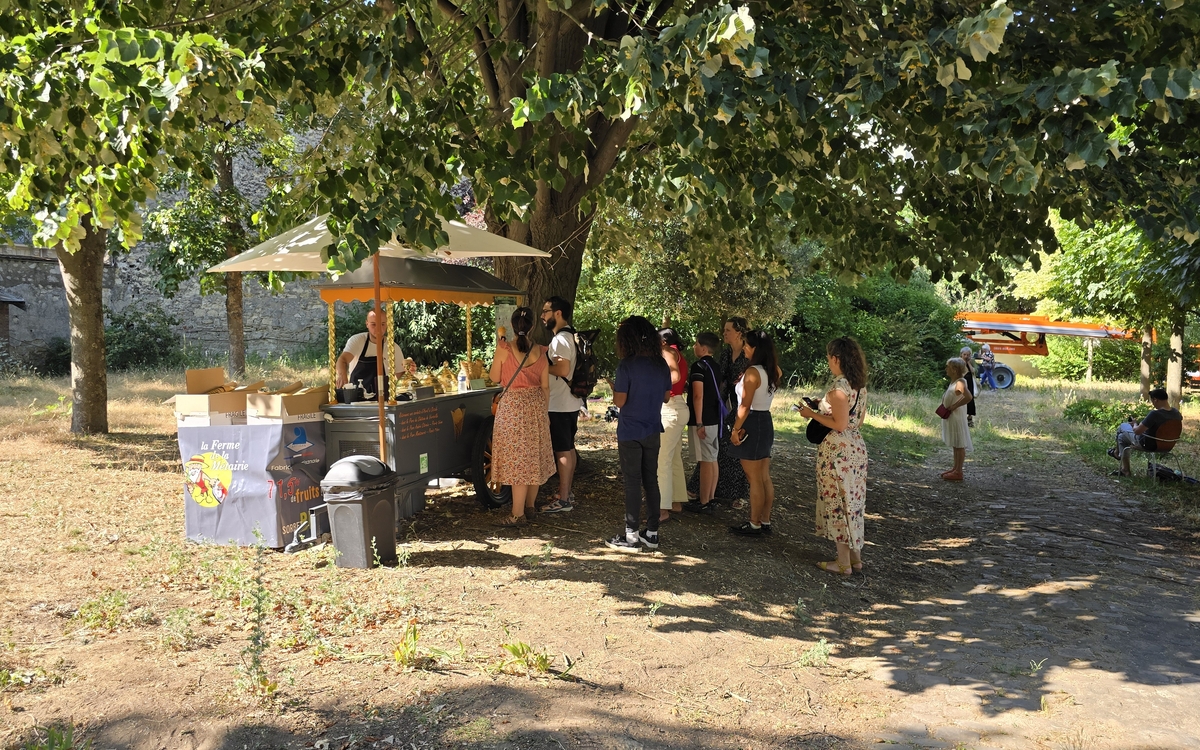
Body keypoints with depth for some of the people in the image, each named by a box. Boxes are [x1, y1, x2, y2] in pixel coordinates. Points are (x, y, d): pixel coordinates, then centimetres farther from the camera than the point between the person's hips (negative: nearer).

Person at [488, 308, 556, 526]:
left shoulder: (504, 349, -12)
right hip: (536, 404, 4)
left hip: (513, 406, -4)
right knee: (534, 458, 13)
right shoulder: (539, 351, -1)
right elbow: (545, 386, 4)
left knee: (517, 459, -2)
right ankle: (529, 507, 24)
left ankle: (518, 514, 0)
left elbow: (494, 378, -1)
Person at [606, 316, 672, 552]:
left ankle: (631, 536, 7)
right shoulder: (661, 365, 3)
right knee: (651, 480, 12)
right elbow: (666, 397, 10)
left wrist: (614, 388, 5)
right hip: (653, 431, 5)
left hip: (630, 433, -5)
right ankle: (652, 533, 18)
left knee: (633, 482, 1)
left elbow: (620, 401, -15)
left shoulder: (627, 365, -15)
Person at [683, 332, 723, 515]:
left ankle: (703, 503, -3)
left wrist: (699, 423, -19)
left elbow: (698, 396, -19)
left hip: (702, 419, -9)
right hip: (714, 418, 9)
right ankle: (710, 499, 17)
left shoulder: (699, 366, -14)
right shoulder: (715, 366, 13)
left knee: (705, 461, -6)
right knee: (712, 459, 11)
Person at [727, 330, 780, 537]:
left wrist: (736, 429, -16)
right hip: (766, 421, 9)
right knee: (765, 478, 13)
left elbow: (745, 406, -21)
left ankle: (754, 524, 5)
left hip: (752, 424, -9)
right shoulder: (772, 371, 6)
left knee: (754, 479, -2)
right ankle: (765, 521, 20)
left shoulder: (753, 372, -18)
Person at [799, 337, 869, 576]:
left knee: (837, 502, 1)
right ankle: (855, 558, 24)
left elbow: (839, 424, -20)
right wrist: (825, 405, 18)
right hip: (856, 446, 9)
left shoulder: (839, 387, -19)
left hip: (837, 450, -9)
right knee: (852, 501, 16)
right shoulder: (860, 385, 8)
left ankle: (843, 563, 8)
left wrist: (812, 414, -10)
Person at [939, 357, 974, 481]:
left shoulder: (960, 383, -21)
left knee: (959, 444, -1)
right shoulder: (953, 381, 8)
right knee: (955, 444, 18)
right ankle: (956, 468, 29)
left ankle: (958, 472, 7)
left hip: (957, 416, -10)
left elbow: (968, 397, -36)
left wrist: (955, 406, -26)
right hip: (951, 417, 10)